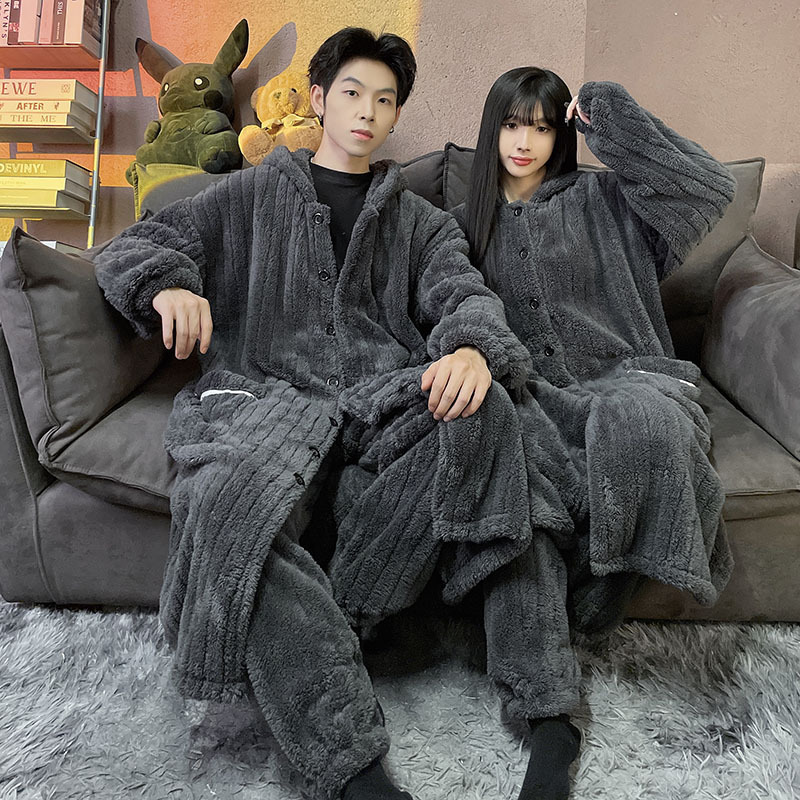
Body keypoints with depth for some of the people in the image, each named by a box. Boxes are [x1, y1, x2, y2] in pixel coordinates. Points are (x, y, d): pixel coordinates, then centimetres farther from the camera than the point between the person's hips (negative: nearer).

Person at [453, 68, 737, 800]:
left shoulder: (601, 200, 14)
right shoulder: (467, 224, 21)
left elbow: (712, 188, 1)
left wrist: (608, 112, 3)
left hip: (618, 377, -1)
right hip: (528, 394, 1)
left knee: (636, 416, -39)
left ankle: (596, 596, -14)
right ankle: (549, 713, -32)